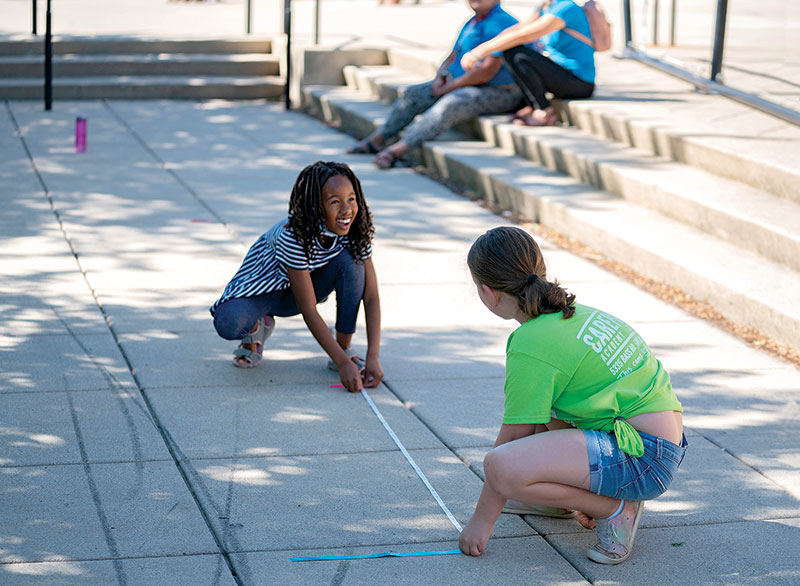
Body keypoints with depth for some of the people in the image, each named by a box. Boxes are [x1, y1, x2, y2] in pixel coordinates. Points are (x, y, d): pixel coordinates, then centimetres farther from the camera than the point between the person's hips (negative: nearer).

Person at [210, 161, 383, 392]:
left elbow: (371, 297, -20)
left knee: (351, 260, -26)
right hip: (266, 285, -4)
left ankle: (345, 348, -12)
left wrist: (373, 357, -31)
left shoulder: (355, 232, -21)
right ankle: (257, 326, 3)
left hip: (308, 282, 4)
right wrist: (343, 364, -36)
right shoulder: (293, 235, -35)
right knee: (228, 324, -35)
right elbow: (308, 310, -33)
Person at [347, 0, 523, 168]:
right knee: (413, 93, 1)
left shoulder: (501, 23, -17)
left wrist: (448, 88, -15)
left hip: (498, 93, -10)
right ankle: (376, 139, -2)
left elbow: (487, 71, -23)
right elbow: (452, 57, 21)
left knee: (448, 105, -34)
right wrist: (439, 77, -3)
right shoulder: (471, 23, 15)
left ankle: (396, 150, -40)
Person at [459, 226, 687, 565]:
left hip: (642, 460, -10)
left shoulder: (530, 345, -15)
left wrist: (482, 519, 0)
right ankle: (561, 497, 27)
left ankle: (618, 509, -8)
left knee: (500, 466, -24)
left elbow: (514, 437, -9)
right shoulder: (573, 312, 12)